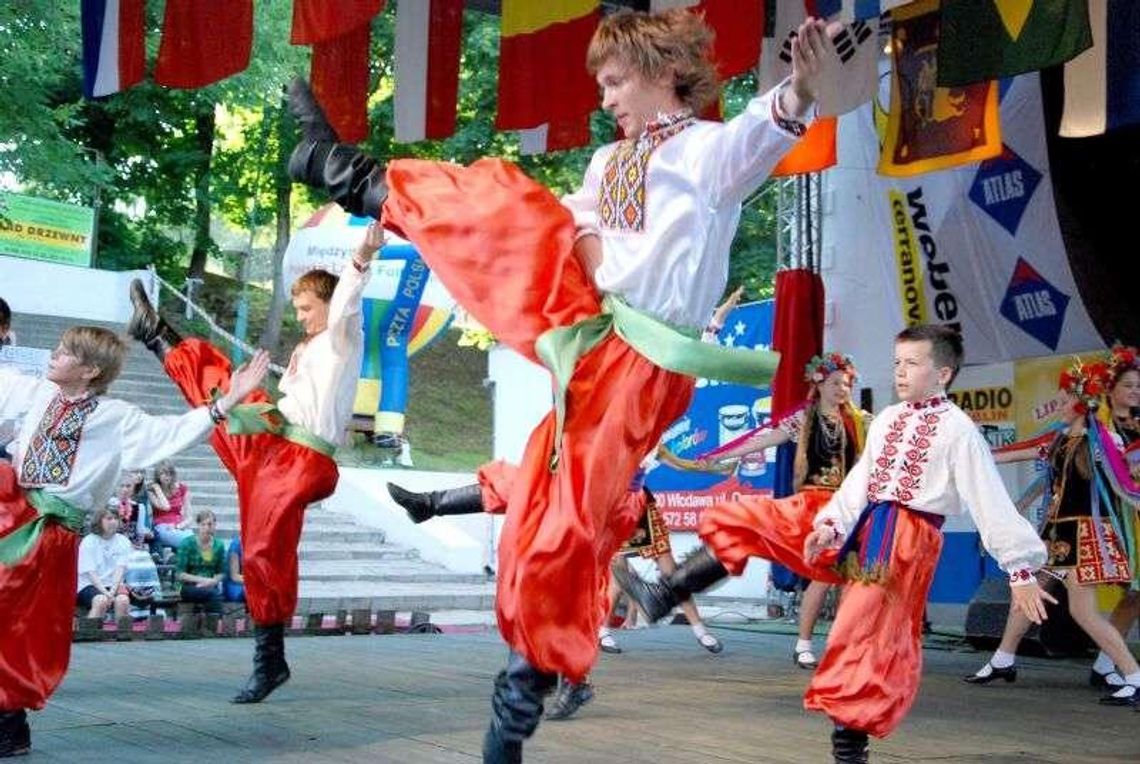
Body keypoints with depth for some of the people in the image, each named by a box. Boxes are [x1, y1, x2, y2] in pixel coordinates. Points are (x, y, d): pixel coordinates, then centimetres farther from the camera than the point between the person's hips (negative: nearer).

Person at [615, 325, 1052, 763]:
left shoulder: (959, 431, -9)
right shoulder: (886, 420, 10)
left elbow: (992, 504, -12)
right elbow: (860, 480, 5)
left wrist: (1021, 571, -16)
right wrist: (831, 525, -11)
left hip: (905, 540, -7)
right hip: (859, 526, 7)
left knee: (866, 642, -9)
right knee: (741, 522, 1)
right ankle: (663, 596, 3)